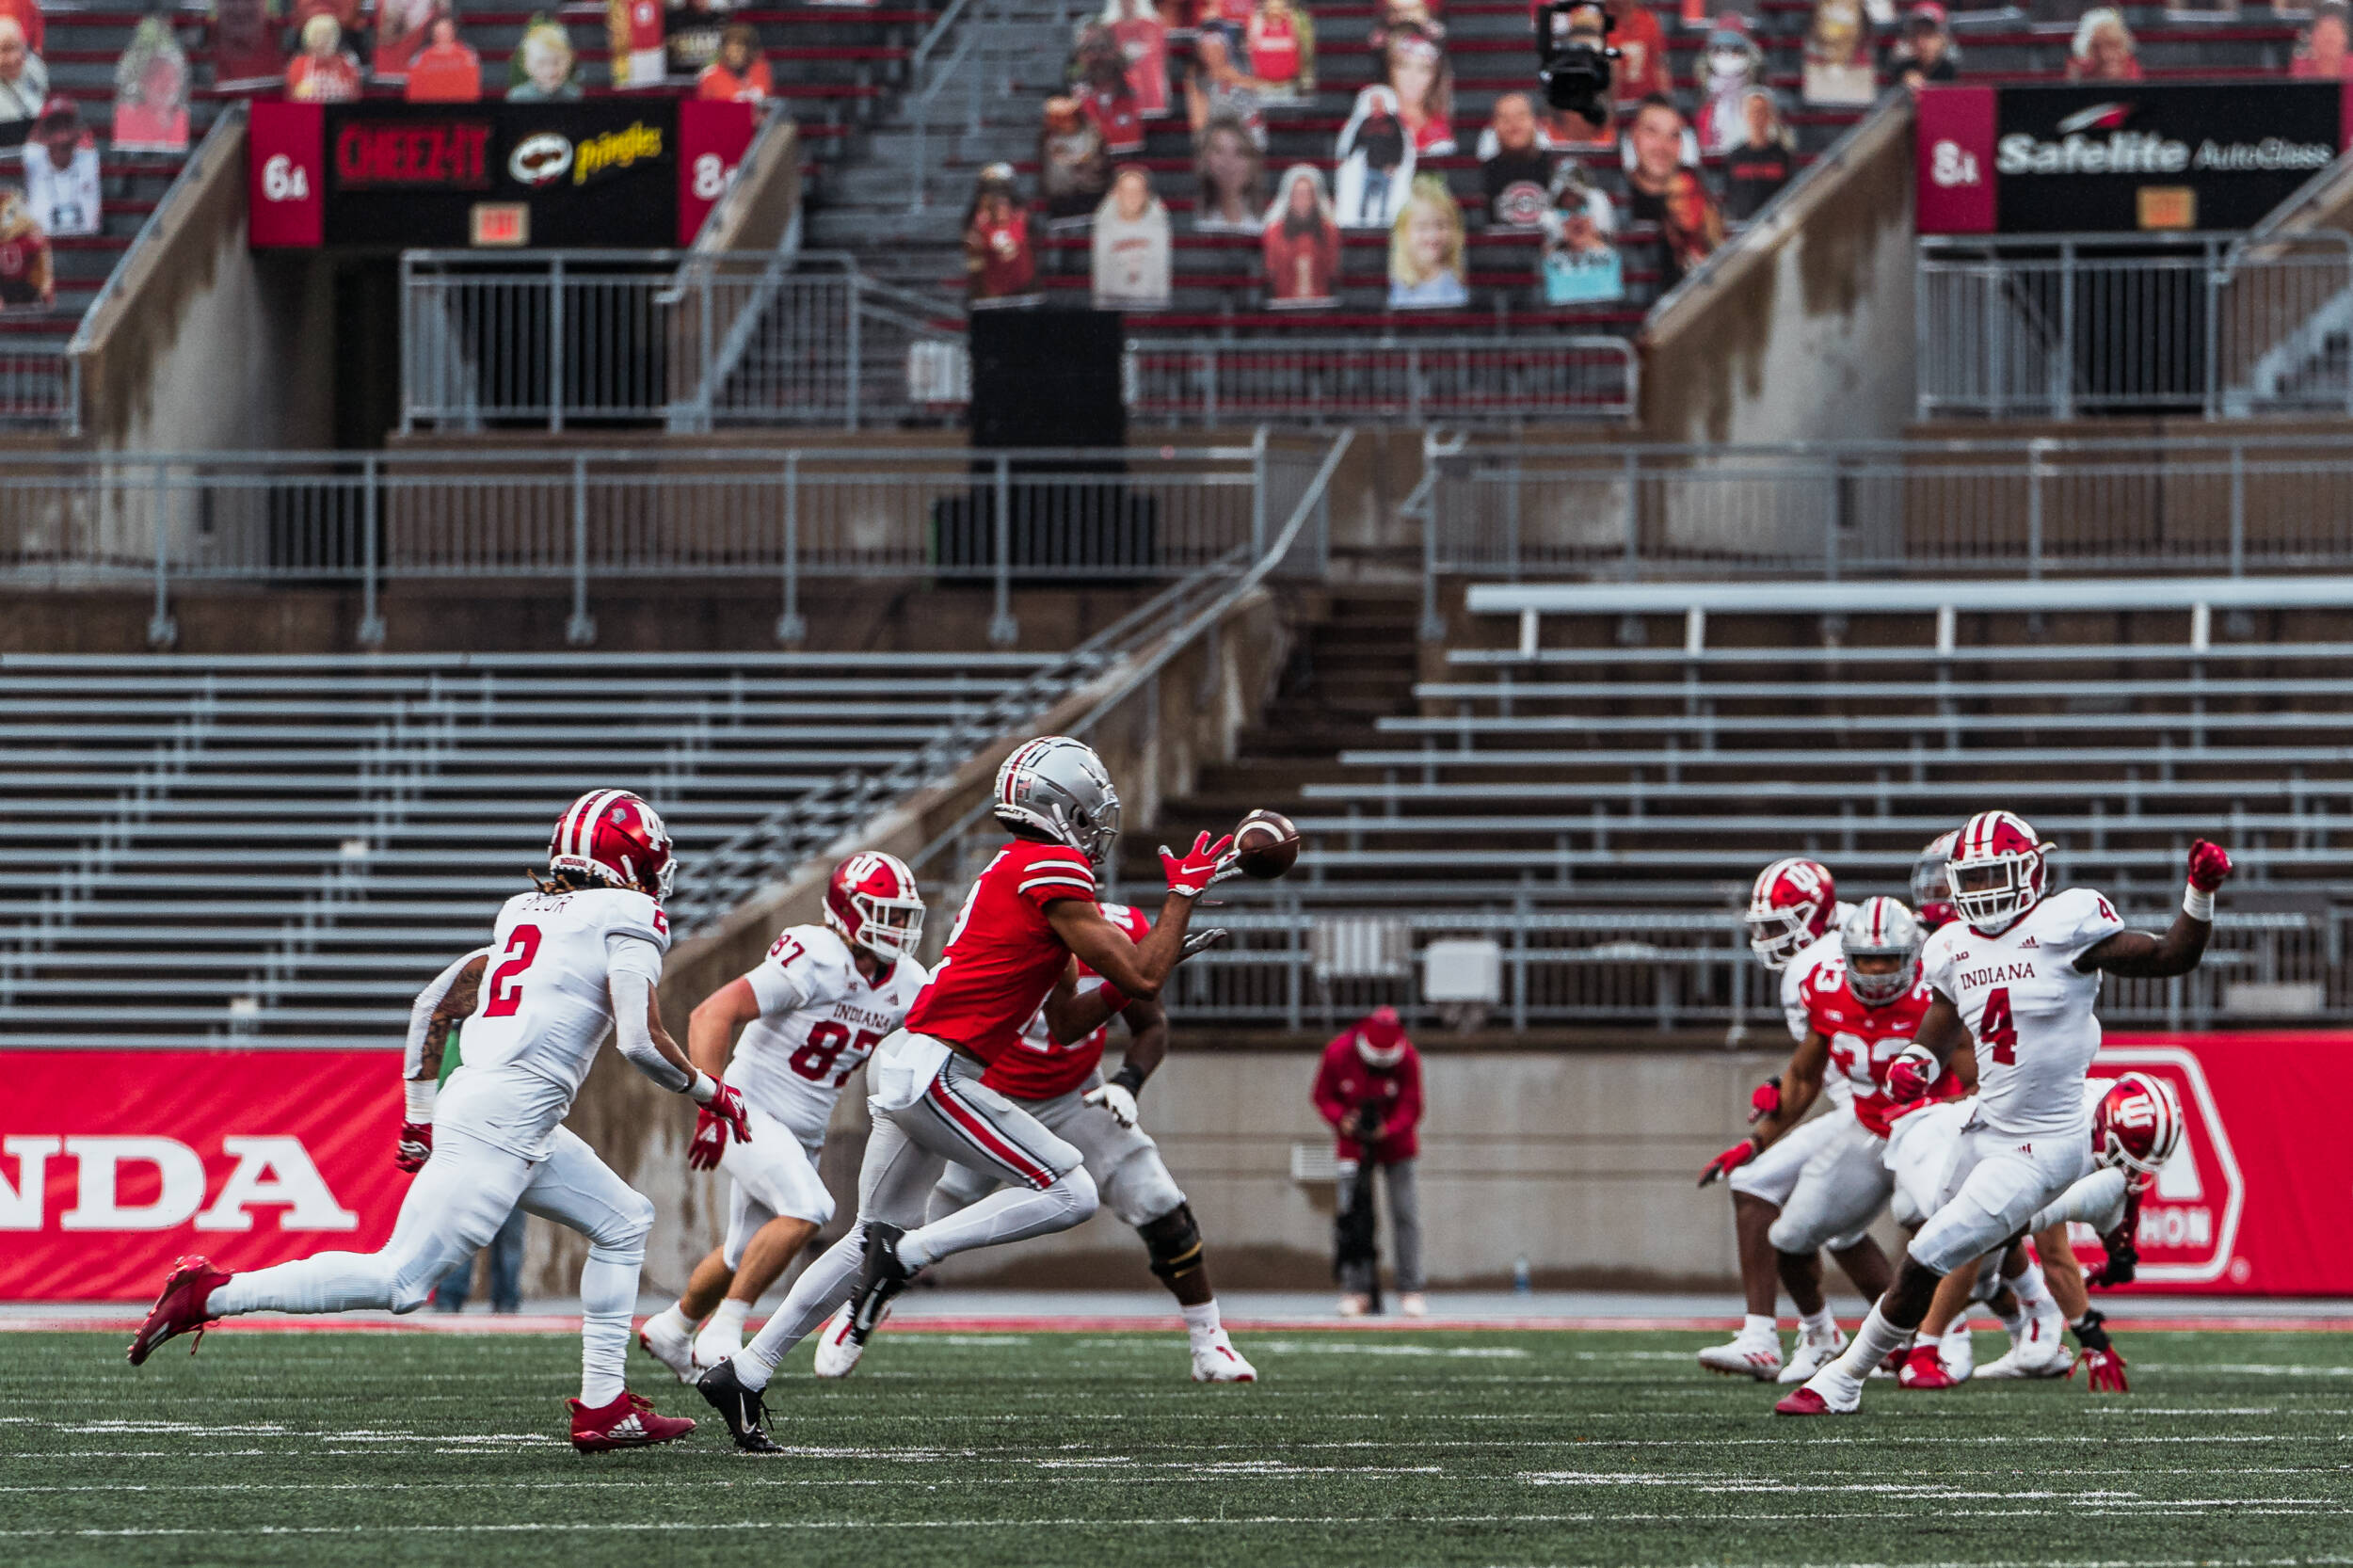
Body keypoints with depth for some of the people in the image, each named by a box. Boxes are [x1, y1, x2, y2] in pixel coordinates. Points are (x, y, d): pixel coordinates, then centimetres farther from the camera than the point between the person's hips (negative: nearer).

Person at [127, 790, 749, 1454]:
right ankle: (210, 1294, -10)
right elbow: (642, 1043, -11)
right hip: (504, 1121, -9)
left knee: (624, 1222, 19)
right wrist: (714, 1095, 5)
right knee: (400, 1281, -10)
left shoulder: (523, 912, 19)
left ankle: (604, 1406, 13)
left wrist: (423, 1111, 32)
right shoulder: (627, 918, -3)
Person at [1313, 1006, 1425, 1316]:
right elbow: (1324, 1097, -4)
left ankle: (1411, 1291, -1)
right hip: (1354, 1143, 1)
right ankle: (1355, 1290, -1)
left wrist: (1387, 1129, -32)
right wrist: (1342, 1120, -23)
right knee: (1353, 1217, -6)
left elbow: (1411, 1108, -14)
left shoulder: (1407, 1058, -17)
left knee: (1405, 1214, -5)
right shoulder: (1337, 1053, -16)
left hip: (1395, 1142, 0)